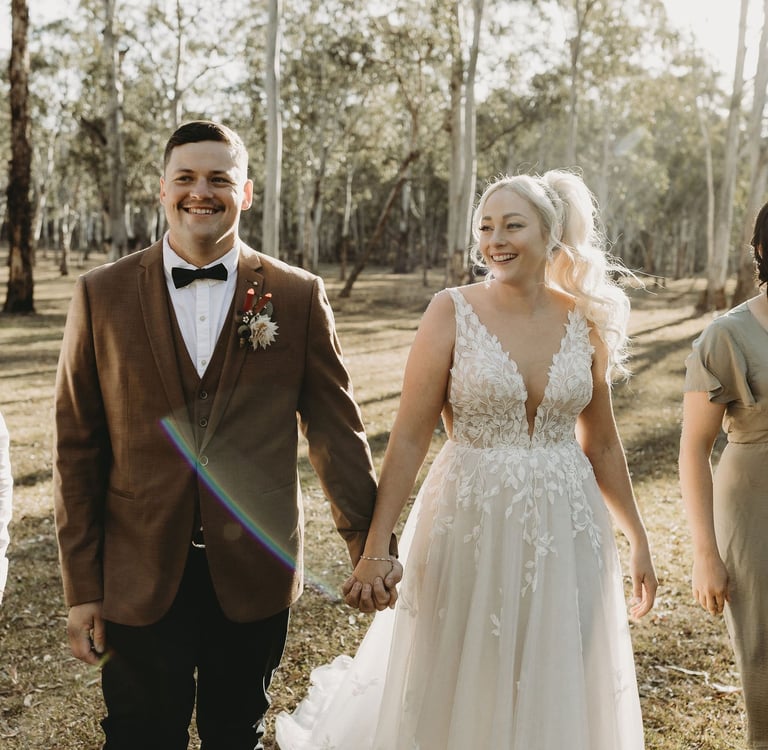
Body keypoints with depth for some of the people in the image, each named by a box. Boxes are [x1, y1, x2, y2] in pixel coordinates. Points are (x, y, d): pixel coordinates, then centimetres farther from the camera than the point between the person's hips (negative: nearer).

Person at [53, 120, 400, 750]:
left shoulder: (298, 296, -1)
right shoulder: (103, 295, -1)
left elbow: (337, 426, 1)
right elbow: (78, 445, 0)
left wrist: (372, 544, 1)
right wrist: (81, 585, -1)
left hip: (255, 576, 1)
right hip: (140, 576, 0)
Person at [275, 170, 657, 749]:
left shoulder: (586, 321, 1)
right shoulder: (453, 312, -9)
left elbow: (602, 444, 10)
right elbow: (409, 440, -10)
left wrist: (638, 538, 13)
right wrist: (376, 547, -14)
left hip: (565, 528, 3)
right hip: (473, 525, -3)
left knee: (559, 696, 14)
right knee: (461, 695, 12)